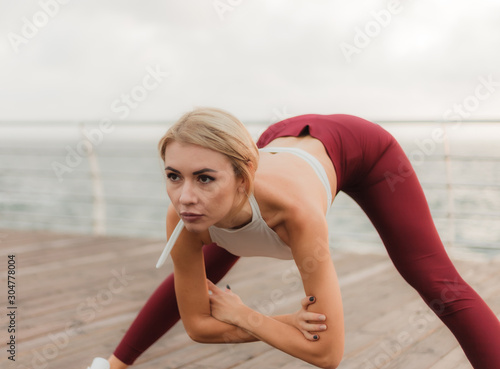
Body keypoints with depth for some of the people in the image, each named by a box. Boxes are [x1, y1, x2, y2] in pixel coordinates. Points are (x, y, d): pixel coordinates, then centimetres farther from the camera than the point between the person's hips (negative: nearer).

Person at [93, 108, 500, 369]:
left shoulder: (294, 210, -49)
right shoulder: (183, 219, -34)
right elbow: (197, 323, -18)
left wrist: (241, 316, -29)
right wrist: (288, 325, -30)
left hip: (358, 147, -3)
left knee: (438, 285, -15)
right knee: (200, 274, 12)